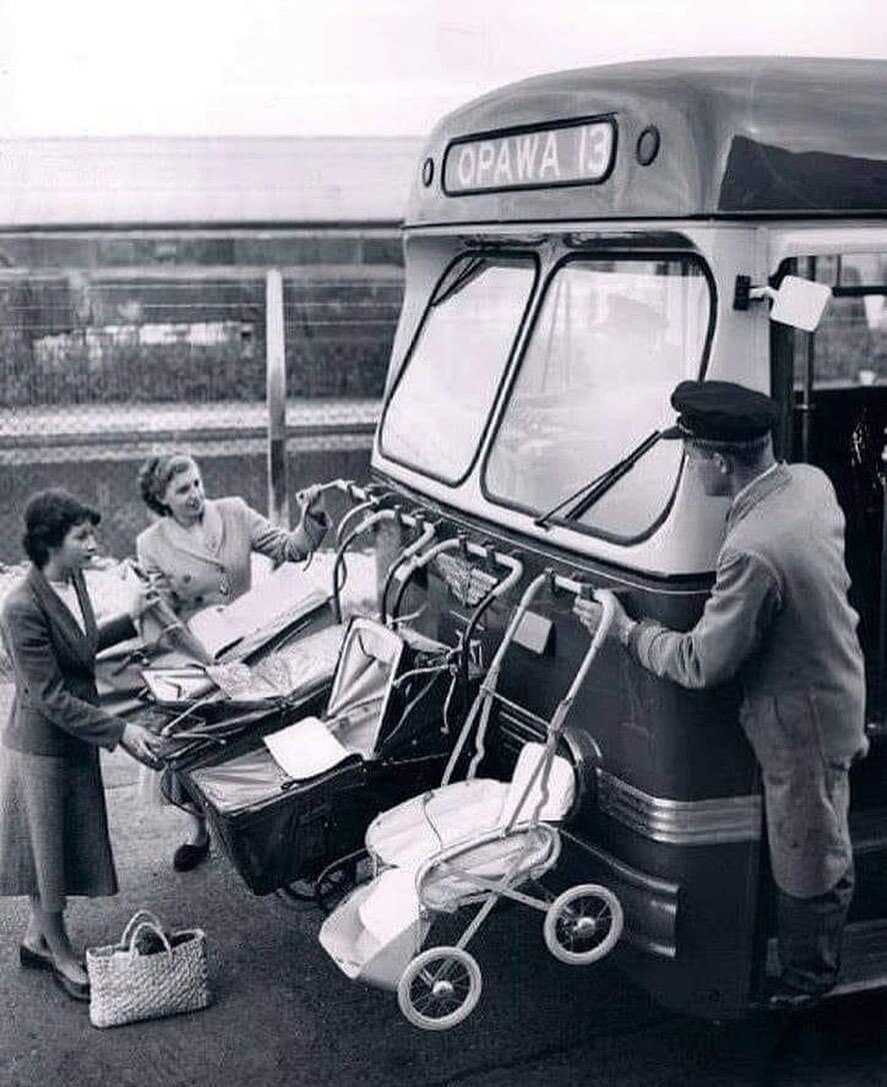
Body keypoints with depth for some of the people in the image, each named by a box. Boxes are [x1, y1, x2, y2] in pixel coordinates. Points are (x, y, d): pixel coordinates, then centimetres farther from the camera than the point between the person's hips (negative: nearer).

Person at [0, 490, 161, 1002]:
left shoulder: (74, 581, -1)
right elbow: (50, 696, -26)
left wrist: (130, 620, 13)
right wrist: (119, 730, -27)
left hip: (77, 743, 8)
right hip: (42, 748, -8)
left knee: (72, 847, 19)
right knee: (49, 850, 9)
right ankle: (59, 950, 28)